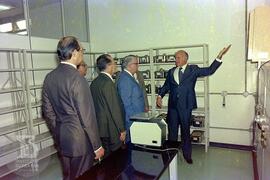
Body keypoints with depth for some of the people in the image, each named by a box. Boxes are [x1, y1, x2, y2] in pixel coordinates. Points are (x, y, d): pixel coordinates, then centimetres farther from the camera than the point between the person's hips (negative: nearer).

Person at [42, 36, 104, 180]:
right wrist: (97, 146, -9)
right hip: (80, 141, -7)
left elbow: (47, 112, 9)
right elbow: (87, 116, -19)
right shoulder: (77, 78, -21)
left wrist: (58, 135, 20)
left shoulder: (49, 77, 1)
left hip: (61, 141, 7)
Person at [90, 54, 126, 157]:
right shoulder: (108, 83, -19)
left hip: (99, 128, 8)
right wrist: (121, 130, -12)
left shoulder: (94, 83, 7)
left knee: (105, 156, 17)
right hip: (110, 130, -8)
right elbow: (114, 109, -19)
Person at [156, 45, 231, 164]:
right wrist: (160, 96, -6)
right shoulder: (171, 72, 9)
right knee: (172, 130, 11)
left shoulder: (193, 69, 0)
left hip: (185, 105, -2)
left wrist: (219, 56, -16)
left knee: (185, 130, 11)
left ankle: (187, 155, 28)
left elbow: (210, 70, -6)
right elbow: (166, 86, 10)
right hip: (173, 105, 3)